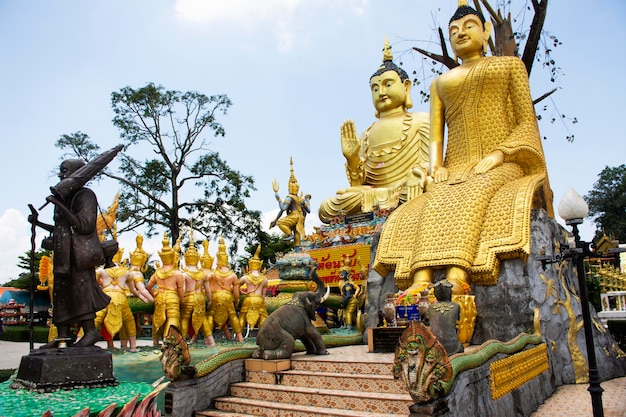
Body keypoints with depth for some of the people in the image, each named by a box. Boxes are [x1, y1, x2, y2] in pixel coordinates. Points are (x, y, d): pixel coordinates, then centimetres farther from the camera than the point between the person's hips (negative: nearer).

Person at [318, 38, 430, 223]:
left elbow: (430, 167, -3)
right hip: (369, 198, 5)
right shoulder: (367, 134, 21)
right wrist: (352, 159, -6)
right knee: (326, 208, -19)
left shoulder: (420, 121, 10)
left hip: (406, 200, -5)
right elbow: (361, 185, 15)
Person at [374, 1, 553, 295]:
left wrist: (498, 154, -10)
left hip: (501, 166, -2)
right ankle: (420, 282, -49)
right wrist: (436, 165, -5)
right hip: (456, 170, 2)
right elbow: (435, 135, 17)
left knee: (470, 194, -36)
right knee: (435, 201, -32)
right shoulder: (440, 83, 29)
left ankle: (456, 277, -54)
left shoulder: (509, 65, 22)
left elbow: (527, 122, 9)